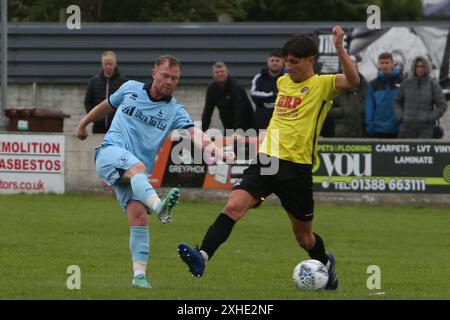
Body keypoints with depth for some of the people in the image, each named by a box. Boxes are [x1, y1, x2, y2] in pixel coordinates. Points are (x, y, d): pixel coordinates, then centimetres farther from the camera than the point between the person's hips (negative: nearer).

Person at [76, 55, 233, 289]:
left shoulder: (174, 111, 3)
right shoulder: (130, 89, 7)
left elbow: (196, 135, -14)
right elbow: (106, 106, 27)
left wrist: (217, 152, -33)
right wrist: (83, 124, 38)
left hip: (136, 170, 2)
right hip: (111, 153, -2)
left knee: (139, 216, -15)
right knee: (137, 167, -35)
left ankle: (139, 275, -10)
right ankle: (159, 206, -64)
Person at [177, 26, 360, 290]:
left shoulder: (323, 84, -4)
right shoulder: (283, 82, 15)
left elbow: (353, 81, -24)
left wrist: (340, 49, -35)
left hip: (297, 167, -4)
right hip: (267, 161, 4)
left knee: (304, 237, 10)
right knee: (233, 207, -21)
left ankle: (326, 263, 42)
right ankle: (203, 257, -33)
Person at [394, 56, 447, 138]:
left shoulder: (433, 84, -4)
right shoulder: (407, 82, 3)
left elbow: (442, 106, -2)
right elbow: (397, 102, 13)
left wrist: (429, 119, -12)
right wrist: (401, 117, -2)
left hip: (425, 127, -3)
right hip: (407, 125, 3)